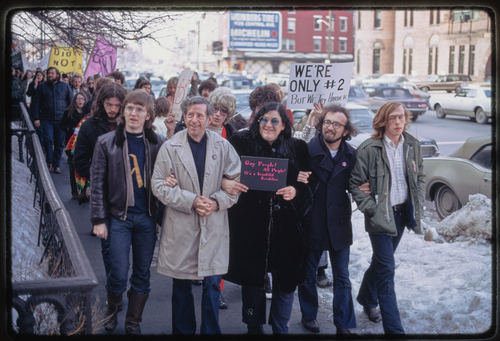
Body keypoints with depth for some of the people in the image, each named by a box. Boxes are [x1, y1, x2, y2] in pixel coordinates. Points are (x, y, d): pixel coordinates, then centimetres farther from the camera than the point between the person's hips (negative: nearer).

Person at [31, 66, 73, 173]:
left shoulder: (65, 86, 7)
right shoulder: (42, 86, 7)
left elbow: (71, 102, 8)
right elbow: (36, 103, 7)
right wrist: (36, 118, -2)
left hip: (61, 119, 0)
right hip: (47, 119, 0)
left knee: (59, 143, 4)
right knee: (48, 141, -11)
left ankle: (56, 165, 14)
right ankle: (49, 162, 8)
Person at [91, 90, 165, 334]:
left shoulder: (158, 143, 1)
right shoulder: (107, 142, -2)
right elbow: (98, 183, -2)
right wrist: (98, 219, -5)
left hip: (147, 217, 2)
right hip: (119, 216, -2)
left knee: (142, 274, 9)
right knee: (119, 274, -2)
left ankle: (133, 322, 26)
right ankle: (112, 308, 30)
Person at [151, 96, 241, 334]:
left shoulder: (223, 146, 4)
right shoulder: (170, 147, -1)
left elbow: (237, 181, 4)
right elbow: (159, 185, -3)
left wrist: (217, 202, -12)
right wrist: (191, 201, -13)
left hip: (214, 226, 1)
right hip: (180, 227, -1)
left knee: (213, 284, 6)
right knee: (182, 286, 10)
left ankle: (211, 331, 22)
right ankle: (183, 330, 27)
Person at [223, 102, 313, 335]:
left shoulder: (297, 149, 5)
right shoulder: (241, 143, 1)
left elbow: (309, 184, 8)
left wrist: (296, 191, -12)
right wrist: (224, 182, -21)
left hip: (286, 225, 1)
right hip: (250, 223, -1)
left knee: (285, 280, 7)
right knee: (252, 278, 10)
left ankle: (280, 329, 26)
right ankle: (254, 327, 30)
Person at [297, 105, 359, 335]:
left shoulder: (351, 155, 1)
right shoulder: (308, 150, -9)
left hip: (339, 225, 2)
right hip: (312, 224, -2)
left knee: (342, 278, 9)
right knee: (308, 275, 14)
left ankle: (344, 324, 20)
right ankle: (309, 315, 35)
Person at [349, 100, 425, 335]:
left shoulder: (412, 145, 1)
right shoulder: (369, 149, -16)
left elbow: (420, 176, 15)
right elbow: (355, 183, -10)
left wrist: (417, 202, 5)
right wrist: (371, 209, -14)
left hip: (402, 212, 6)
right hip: (380, 216, -6)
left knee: (382, 261, 21)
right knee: (387, 269, -6)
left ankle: (366, 298, 46)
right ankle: (394, 329, -2)